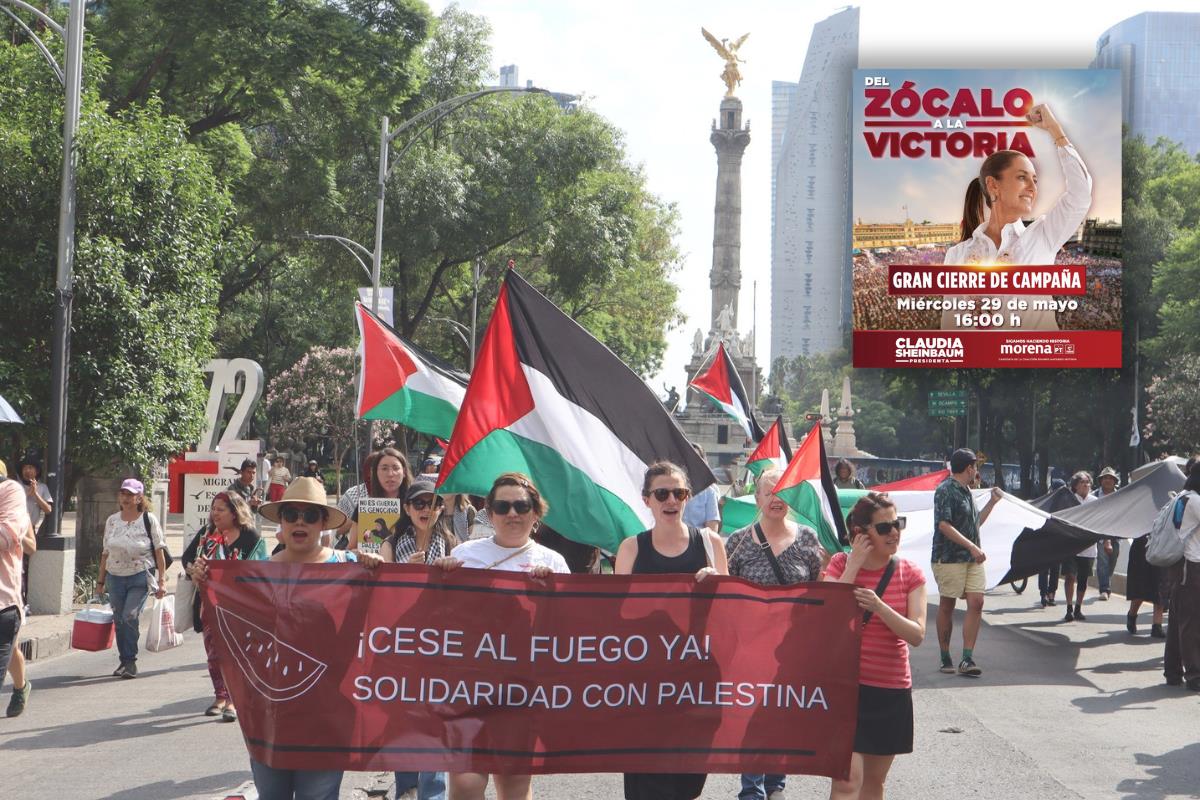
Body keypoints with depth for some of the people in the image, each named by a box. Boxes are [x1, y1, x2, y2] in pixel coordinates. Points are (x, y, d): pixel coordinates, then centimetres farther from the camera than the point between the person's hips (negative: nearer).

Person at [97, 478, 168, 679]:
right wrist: (100, 581, 13)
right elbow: (105, 553, 14)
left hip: (140, 577, -4)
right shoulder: (112, 521, 10)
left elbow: (159, 551, -3)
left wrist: (162, 580, -8)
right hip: (115, 577, 4)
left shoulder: (149, 520, -3)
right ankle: (124, 660, 18)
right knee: (119, 620, 6)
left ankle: (130, 661, -7)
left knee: (130, 617, -16)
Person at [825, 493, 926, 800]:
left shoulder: (910, 574, 1)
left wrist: (879, 607, -24)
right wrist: (853, 566, -16)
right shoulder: (840, 564, -1)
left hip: (891, 690, 3)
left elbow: (917, 635, -8)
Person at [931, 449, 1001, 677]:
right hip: (949, 558, -8)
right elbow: (944, 525, -19)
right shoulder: (945, 490, -10)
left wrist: (992, 502, 21)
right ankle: (945, 659, 12)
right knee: (947, 606, 2)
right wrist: (972, 546, -22)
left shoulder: (965, 491, 18)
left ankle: (967, 660, -4)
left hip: (972, 558, 8)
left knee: (976, 603, -4)